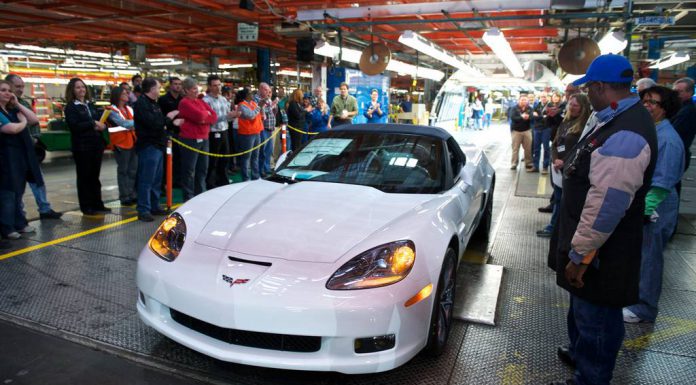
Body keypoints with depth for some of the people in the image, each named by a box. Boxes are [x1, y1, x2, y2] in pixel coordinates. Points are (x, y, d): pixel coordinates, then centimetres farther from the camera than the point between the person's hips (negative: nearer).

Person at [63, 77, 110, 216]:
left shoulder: (90, 105, 14)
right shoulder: (70, 107, -4)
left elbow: (99, 120, 17)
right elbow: (74, 126, -16)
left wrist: (101, 125, -6)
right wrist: (93, 124, -16)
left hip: (96, 144, 6)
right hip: (82, 146, -6)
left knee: (95, 175, 12)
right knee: (84, 176, 2)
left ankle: (97, 204, 20)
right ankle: (86, 207, 8)